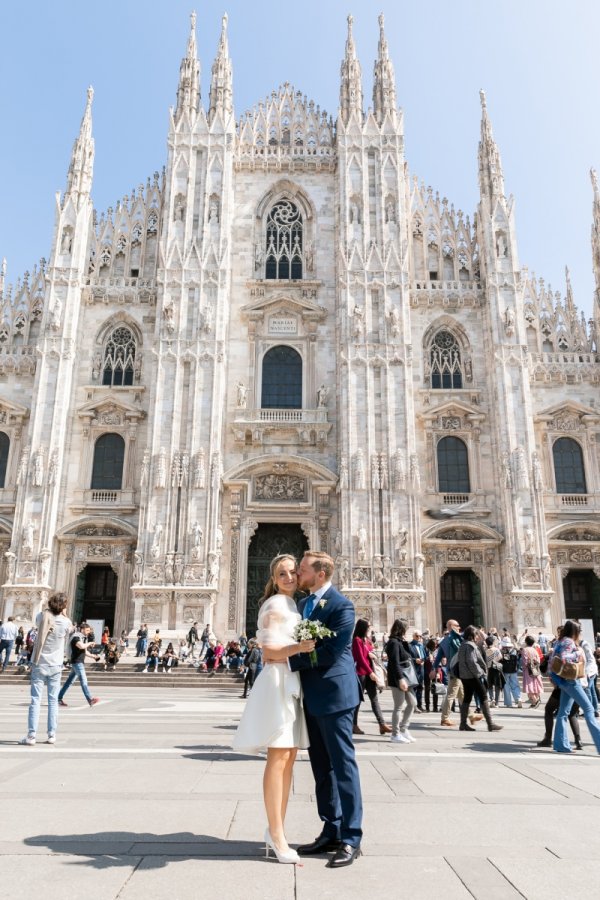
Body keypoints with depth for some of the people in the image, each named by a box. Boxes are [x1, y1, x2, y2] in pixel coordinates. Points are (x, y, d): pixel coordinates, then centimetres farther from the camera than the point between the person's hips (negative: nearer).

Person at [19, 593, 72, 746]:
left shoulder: (41, 616, -12)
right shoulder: (66, 622, -7)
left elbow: (38, 623, 5)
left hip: (39, 664, -1)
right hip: (55, 666, 1)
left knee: (35, 700, 2)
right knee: (53, 700, 9)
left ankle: (31, 735, 0)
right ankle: (52, 734, 11)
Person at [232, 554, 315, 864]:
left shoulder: (291, 605, 18)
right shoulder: (276, 604, -10)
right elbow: (270, 650, -17)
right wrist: (299, 647, -28)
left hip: (292, 684, 10)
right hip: (278, 681, -10)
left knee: (288, 759, 10)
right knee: (278, 758, -7)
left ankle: (275, 831, 19)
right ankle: (277, 836, 0)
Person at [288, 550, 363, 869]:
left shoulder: (341, 605, -16)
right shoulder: (303, 603, 11)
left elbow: (330, 652, -22)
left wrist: (289, 661, -17)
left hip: (333, 694, -9)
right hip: (311, 696, 9)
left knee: (343, 766, 2)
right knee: (322, 768, 16)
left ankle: (351, 839, 14)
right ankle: (331, 831, 29)